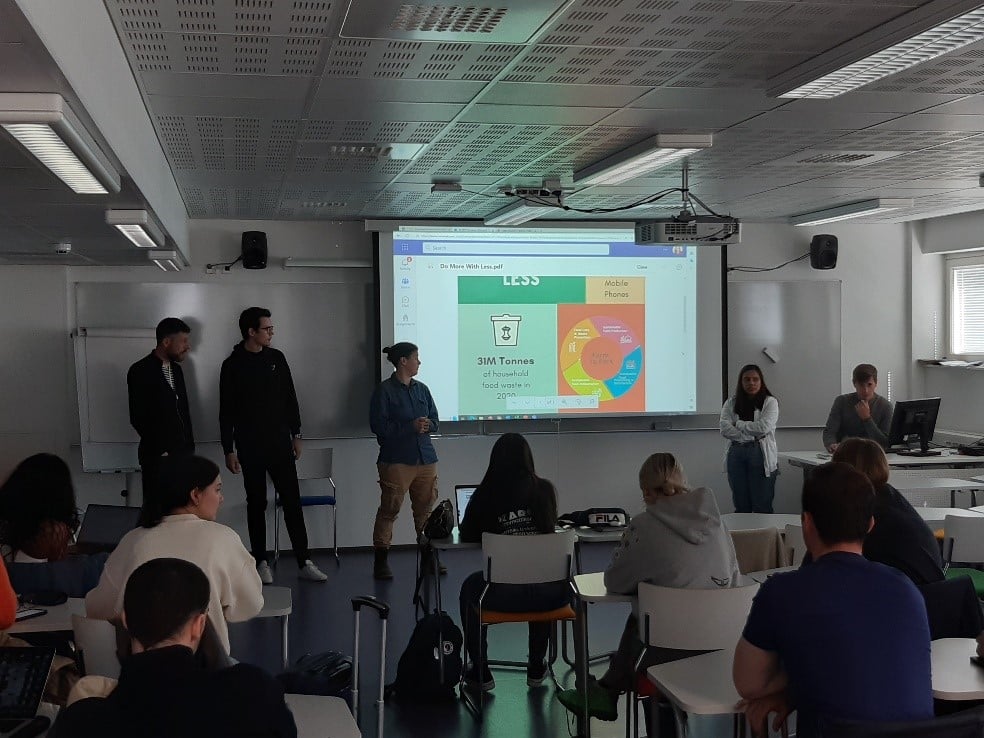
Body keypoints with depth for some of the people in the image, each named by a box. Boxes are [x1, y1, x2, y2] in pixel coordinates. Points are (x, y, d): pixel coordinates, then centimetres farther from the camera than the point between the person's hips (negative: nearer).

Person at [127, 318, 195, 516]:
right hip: (158, 457, -6)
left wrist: (190, 446, 10)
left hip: (183, 453, 6)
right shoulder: (140, 371, -8)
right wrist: (161, 451, -7)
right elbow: (138, 419, -9)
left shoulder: (176, 369, 13)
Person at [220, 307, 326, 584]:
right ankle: (261, 562, 14)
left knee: (292, 501, 0)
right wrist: (229, 450, -6)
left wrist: (296, 434, 9)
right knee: (256, 503, 5)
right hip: (250, 447, -2)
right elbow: (226, 412, -3)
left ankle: (304, 562, 2)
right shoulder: (233, 365, -4)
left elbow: (290, 398, 11)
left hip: (280, 442, 3)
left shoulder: (276, 358, 5)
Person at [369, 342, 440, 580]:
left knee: (426, 508, 9)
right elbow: (378, 425, -11)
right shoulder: (385, 390, -5)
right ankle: (381, 561, 4)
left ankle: (428, 556, 18)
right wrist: (411, 427, -17)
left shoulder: (422, 389, 13)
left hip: (425, 458, 6)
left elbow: (434, 420, 17)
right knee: (389, 509, -3)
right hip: (396, 460, -6)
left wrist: (427, 425, -7)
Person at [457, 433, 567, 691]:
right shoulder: (545, 490, 2)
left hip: (503, 595, -2)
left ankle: (480, 673, 34)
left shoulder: (486, 494, -2)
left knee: (470, 587, 33)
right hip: (550, 594, 2)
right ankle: (536, 668, 44)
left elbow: (466, 537, 11)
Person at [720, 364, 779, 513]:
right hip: (736, 455, 3)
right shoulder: (731, 403, 9)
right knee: (741, 507, 8)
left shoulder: (770, 402, 2)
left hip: (761, 455, -3)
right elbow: (725, 429, -4)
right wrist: (751, 436, -10)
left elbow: (763, 427, -12)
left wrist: (739, 424, -2)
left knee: (762, 506, -2)